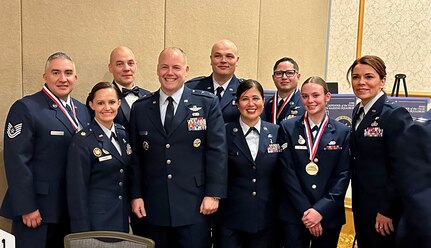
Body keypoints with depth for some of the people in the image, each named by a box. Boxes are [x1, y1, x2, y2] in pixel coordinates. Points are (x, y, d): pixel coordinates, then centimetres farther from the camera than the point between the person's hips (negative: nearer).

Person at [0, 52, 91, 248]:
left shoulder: (82, 110, 11)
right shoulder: (25, 108, -10)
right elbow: (17, 161, -15)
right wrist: (26, 208, -17)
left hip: (74, 210, 6)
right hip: (37, 210, -6)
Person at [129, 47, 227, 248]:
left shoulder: (207, 103, -1)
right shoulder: (140, 108, 7)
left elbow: (217, 151, -4)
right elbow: (135, 156, 9)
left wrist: (213, 194, -8)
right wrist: (136, 195, 4)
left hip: (194, 206, -2)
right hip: (153, 207, 3)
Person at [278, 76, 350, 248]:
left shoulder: (343, 132, 3)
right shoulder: (288, 128, 0)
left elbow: (343, 175, -2)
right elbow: (287, 171, -5)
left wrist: (321, 210, -12)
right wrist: (305, 210, -11)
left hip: (329, 216, 1)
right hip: (294, 215, -1)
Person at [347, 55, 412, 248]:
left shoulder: (396, 116, -17)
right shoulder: (358, 111, 7)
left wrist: (387, 211, -17)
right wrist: (357, 202, 13)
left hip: (383, 211, -7)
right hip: (361, 205, 7)